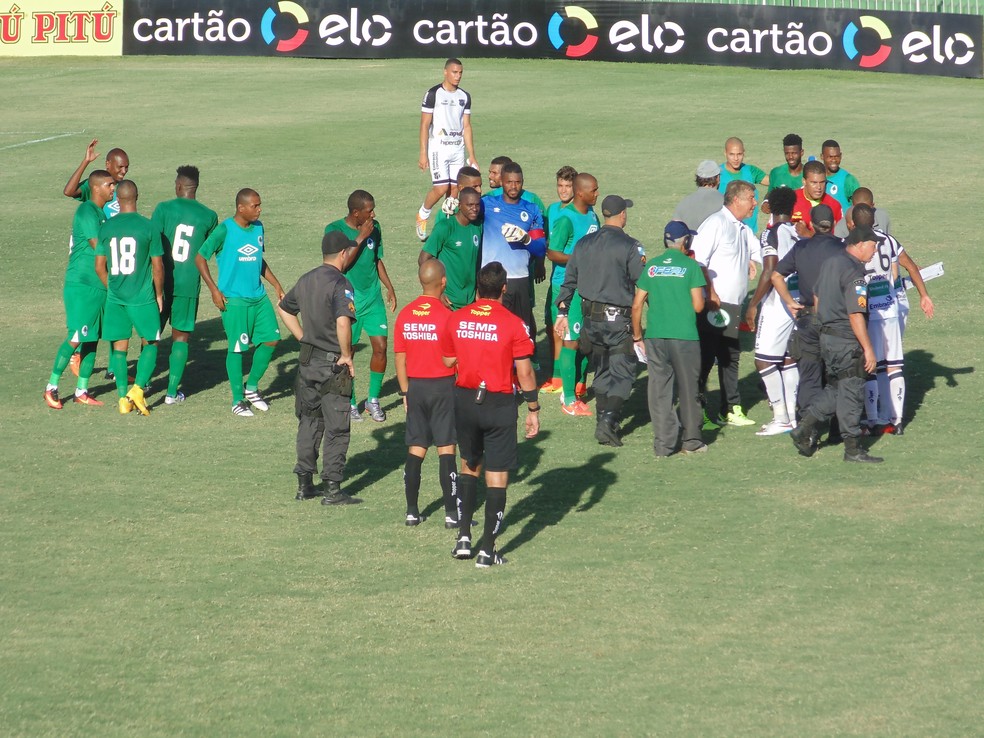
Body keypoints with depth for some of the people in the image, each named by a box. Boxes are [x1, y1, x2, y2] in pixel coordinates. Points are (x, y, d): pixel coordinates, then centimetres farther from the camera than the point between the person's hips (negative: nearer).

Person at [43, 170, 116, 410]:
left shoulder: (100, 212, 16)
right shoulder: (87, 212, -14)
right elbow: (98, 246, -19)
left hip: (98, 286, 9)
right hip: (81, 285, -9)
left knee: (93, 338, 9)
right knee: (76, 338, -10)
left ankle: (82, 391, 13)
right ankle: (51, 387, 0)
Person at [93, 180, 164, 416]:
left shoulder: (106, 228, 0)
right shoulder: (149, 227, -9)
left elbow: (99, 267, 4)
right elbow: (158, 266, -6)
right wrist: (159, 294, 8)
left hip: (115, 298, 3)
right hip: (143, 298, -3)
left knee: (119, 347, 10)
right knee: (150, 343, 11)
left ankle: (123, 399, 7)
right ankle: (138, 388, -5)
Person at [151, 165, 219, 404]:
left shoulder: (164, 209, -6)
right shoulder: (209, 216, 1)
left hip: (162, 281, -1)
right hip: (189, 284, 1)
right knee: (181, 336, 8)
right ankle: (172, 392, 7)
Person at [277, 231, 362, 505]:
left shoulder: (306, 280, 8)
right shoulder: (339, 283, -17)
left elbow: (284, 308, 22)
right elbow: (343, 322, -30)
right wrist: (346, 355, -18)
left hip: (307, 360, 7)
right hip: (332, 364, -7)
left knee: (308, 423, 16)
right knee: (336, 429, 0)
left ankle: (305, 484, 19)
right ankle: (332, 489, 1)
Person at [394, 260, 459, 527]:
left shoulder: (405, 314, 1)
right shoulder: (446, 315, -13)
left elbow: (400, 359, 6)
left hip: (415, 386, 4)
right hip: (443, 386, -4)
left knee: (415, 450, 9)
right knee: (446, 449, -1)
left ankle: (412, 511, 10)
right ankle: (451, 513, -1)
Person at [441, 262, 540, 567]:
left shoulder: (456, 319, -1)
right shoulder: (512, 324, -11)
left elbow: (448, 362, 9)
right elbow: (525, 372, -10)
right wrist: (533, 409, -1)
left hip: (464, 399, 4)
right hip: (499, 404, -3)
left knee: (469, 466, 22)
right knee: (497, 475, 3)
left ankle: (464, 537, 18)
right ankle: (487, 551, 3)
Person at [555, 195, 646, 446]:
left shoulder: (584, 244, 6)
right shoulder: (629, 246, -11)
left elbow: (569, 281, 11)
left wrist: (562, 312, 19)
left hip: (591, 317, 6)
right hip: (618, 318, -6)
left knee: (601, 369, 18)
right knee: (622, 372, -2)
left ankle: (604, 420, 20)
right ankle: (608, 421, -17)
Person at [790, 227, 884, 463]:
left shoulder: (831, 263, 10)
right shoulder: (853, 272, -19)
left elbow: (817, 297, 21)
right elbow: (855, 315, -23)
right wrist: (868, 349, -20)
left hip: (827, 335, 9)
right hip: (847, 340, -9)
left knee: (835, 388, 19)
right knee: (851, 393, -1)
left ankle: (805, 428, 11)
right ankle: (852, 449, 4)